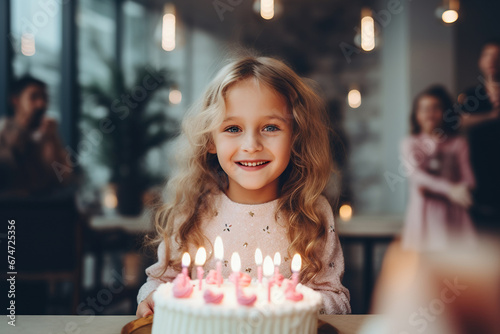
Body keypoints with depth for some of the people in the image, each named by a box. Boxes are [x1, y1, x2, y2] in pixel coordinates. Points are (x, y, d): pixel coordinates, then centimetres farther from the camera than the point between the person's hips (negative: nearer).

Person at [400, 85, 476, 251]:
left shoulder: (458, 144, 10)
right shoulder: (410, 144, 6)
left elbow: (468, 179, 1)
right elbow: (416, 174, -10)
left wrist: (432, 187, -15)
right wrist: (448, 188, -25)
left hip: (452, 212, 1)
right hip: (424, 213, -1)